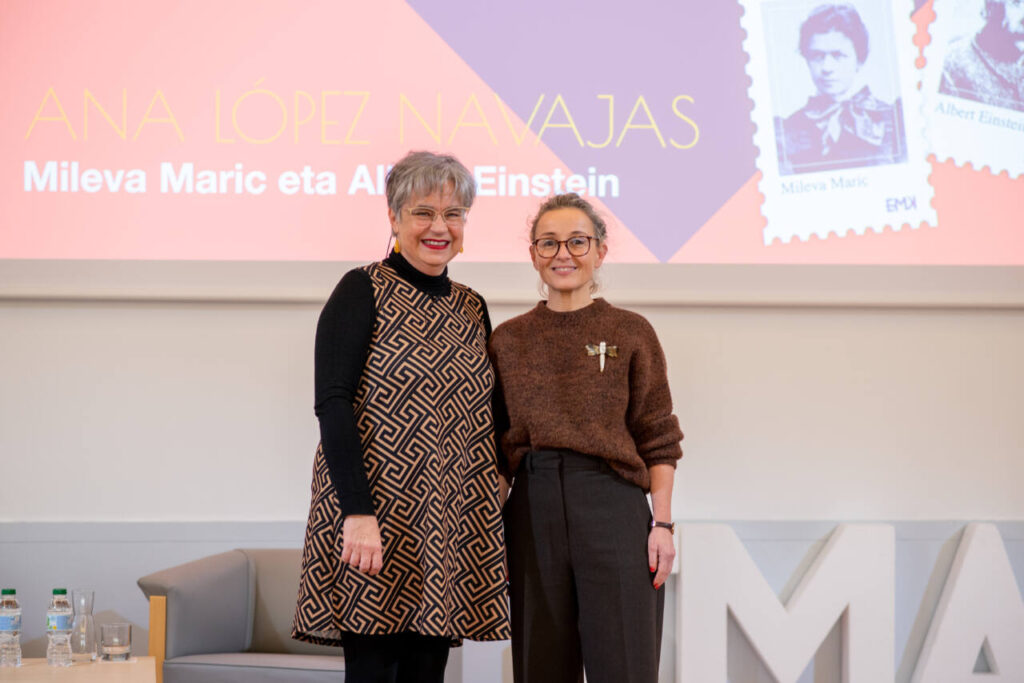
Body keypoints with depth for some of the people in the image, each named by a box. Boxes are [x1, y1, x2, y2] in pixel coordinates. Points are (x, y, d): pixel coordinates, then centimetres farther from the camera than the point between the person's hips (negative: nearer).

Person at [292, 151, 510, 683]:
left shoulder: (471, 309, 16)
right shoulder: (364, 290, -2)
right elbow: (332, 404, -11)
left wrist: (487, 515, 10)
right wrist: (359, 512, -21)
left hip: (451, 529, 5)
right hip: (376, 519, -5)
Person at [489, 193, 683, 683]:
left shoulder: (631, 332, 5)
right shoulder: (507, 340, 11)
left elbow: (657, 440, 3)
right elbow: (496, 448, 11)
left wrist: (662, 523, -4)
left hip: (613, 504, -2)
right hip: (533, 510, 2)